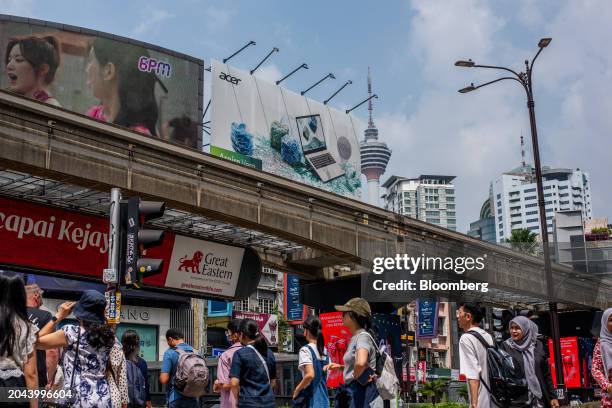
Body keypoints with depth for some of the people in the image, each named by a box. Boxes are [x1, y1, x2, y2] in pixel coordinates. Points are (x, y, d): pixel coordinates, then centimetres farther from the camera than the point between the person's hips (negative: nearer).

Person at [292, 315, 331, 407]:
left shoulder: (305, 350, -11)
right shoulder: (325, 351, 10)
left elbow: (310, 375, -22)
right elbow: (327, 376, 14)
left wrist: (297, 390, -9)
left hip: (310, 399, -7)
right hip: (323, 398, 7)